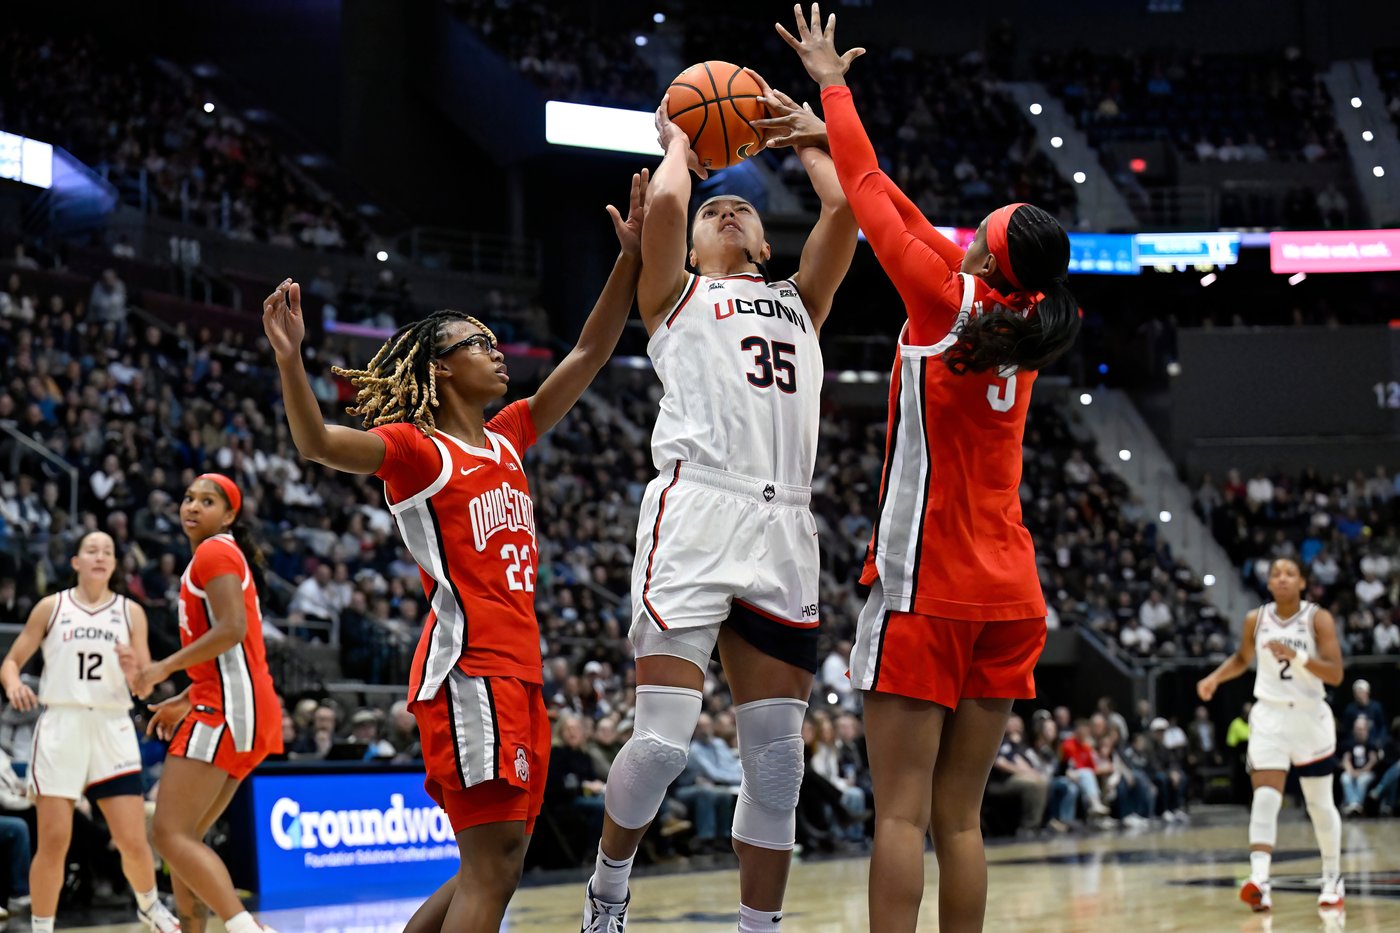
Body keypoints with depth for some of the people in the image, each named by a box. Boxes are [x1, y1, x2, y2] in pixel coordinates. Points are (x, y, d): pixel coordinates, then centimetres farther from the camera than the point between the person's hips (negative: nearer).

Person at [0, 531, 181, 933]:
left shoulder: (130, 612, 9)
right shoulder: (51, 607, 7)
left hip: (112, 727, 1)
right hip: (61, 724, -1)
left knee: (133, 840, -2)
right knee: (54, 841, -8)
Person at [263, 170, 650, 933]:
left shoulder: (508, 438, 19)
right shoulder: (414, 448, -3)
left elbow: (590, 354, 20)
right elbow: (318, 443, -21)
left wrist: (630, 257, 13)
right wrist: (289, 358, -37)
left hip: (517, 669, 9)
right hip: (468, 665, -9)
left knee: (494, 864, 11)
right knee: (494, 862, -16)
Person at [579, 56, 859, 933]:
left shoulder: (800, 301, 28)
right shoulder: (677, 294, 19)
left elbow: (847, 205, 15)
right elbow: (665, 203, 0)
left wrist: (802, 126, 26)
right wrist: (677, 142, 19)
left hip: (786, 528, 4)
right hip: (696, 512, -4)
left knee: (777, 759, 1)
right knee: (665, 738, -11)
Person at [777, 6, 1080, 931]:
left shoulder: (945, 303, -9)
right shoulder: (1027, 331, 8)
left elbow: (870, 196, 0)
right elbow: (920, 225, 19)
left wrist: (832, 85, 14)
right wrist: (830, 127, 26)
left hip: (926, 591, -6)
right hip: (1009, 594, 6)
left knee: (903, 811, -6)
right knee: (961, 817, 8)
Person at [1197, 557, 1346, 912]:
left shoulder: (1319, 619, -8)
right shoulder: (1256, 620, 1)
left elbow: (1336, 674, -16)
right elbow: (1241, 658, 20)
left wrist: (1297, 656, -29)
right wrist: (1215, 677, 2)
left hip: (1310, 716, -1)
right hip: (1270, 714, 1)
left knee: (1320, 803, 11)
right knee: (1265, 797, -17)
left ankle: (1333, 879, 29)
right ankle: (1259, 880, -28)